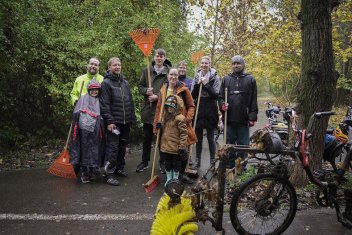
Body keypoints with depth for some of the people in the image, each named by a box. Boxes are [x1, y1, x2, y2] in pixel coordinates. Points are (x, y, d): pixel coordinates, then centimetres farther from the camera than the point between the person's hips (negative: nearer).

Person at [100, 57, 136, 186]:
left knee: (123, 146, 14)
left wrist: (132, 118, 12)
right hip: (114, 122, -6)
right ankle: (109, 174, 1)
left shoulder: (125, 82, 15)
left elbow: (130, 102, 17)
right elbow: (104, 104, -11)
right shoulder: (106, 83, -5)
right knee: (113, 147, -7)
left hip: (126, 122, 6)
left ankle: (120, 168, 28)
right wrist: (109, 121, -17)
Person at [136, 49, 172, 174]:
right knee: (146, 137, 12)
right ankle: (144, 161, 26)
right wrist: (146, 91, -10)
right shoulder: (147, 70, 6)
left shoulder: (169, 72, -5)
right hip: (148, 108, 3)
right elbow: (140, 86, 10)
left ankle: (163, 162, 23)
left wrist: (158, 97, -15)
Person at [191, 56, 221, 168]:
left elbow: (216, 95, -9)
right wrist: (197, 85, -12)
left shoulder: (215, 77, -1)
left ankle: (212, 161, 15)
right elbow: (193, 96, 4)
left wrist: (206, 85, -17)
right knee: (198, 137, 9)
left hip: (210, 111, -3)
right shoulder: (197, 77, 8)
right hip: (199, 110, 3)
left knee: (210, 138, 4)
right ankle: (197, 161, 21)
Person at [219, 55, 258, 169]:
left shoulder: (250, 79, 5)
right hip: (229, 118, 2)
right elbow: (221, 96, 12)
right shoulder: (226, 79, 11)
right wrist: (222, 105, -10)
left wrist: (252, 117, -5)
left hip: (243, 119, -2)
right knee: (229, 144, 10)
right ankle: (230, 167, 21)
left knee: (243, 145, 5)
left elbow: (253, 100, 1)